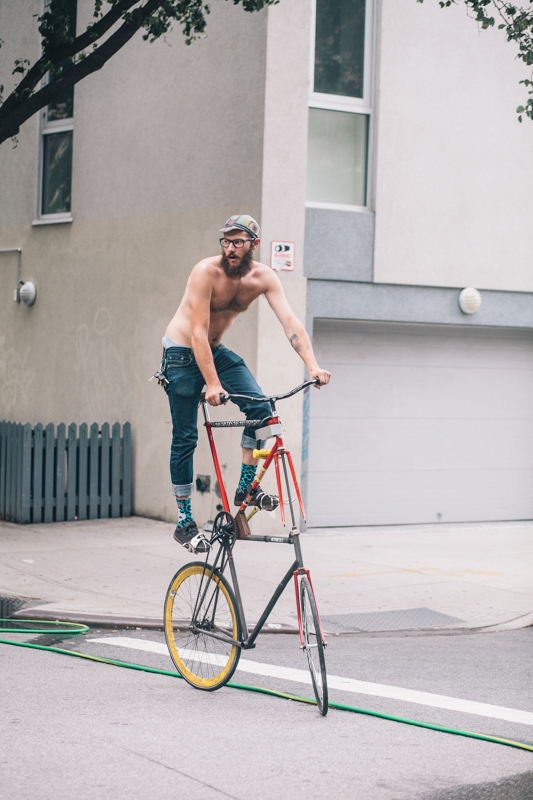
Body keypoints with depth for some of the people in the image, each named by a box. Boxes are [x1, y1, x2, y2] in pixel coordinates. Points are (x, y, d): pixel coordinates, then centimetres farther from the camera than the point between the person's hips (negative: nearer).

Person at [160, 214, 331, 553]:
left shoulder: (263, 277, -12)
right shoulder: (206, 271, -26)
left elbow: (291, 321, -20)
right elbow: (198, 332, -30)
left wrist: (313, 366, -35)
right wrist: (213, 384, -37)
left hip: (217, 350, 5)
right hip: (183, 352, -4)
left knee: (260, 408, -18)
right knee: (185, 438, -5)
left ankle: (247, 486, -4)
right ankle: (184, 522, 4)